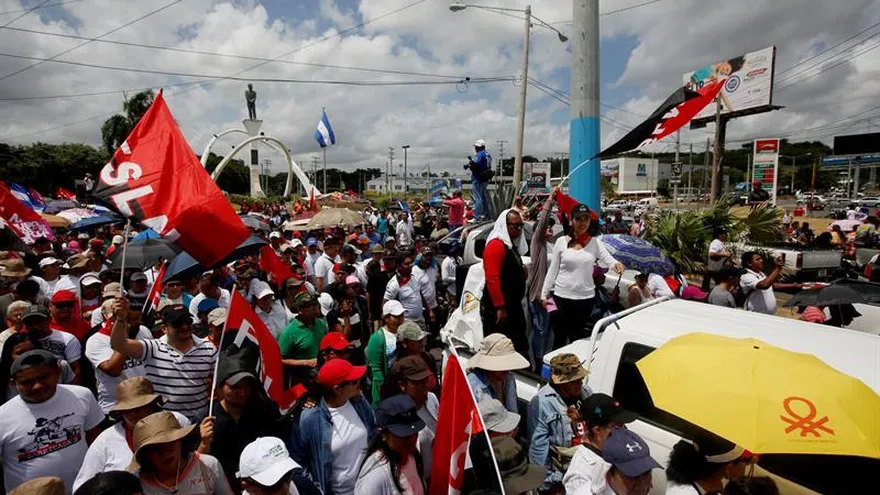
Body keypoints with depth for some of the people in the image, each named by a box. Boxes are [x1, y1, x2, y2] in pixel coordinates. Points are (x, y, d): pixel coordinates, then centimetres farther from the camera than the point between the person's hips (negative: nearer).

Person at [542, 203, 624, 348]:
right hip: (561, 296, -1)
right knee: (560, 337, 9)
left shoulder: (595, 243, 0)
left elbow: (608, 259, -14)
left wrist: (616, 264, -37)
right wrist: (544, 293, 0)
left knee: (577, 337, 15)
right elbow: (553, 270, 1)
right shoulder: (561, 241, -2)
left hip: (586, 298, 1)